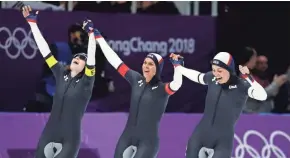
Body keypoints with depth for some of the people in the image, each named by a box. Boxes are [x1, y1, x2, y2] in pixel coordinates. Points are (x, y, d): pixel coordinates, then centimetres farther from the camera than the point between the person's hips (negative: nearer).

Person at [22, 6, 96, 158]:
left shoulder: (86, 81, -4)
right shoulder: (61, 74, 6)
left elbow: (92, 57, -19)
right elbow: (44, 50, 5)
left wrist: (91, 34, -29)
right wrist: (32, 22, 3)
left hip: (70, 139, -4)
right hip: (49, 134, 4)